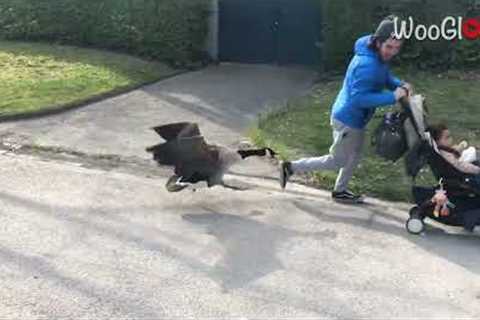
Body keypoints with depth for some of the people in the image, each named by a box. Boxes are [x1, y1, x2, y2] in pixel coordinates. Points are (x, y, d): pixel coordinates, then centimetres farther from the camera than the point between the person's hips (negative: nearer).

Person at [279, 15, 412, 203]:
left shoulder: (380, 57, -2)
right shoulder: (367, 64, -32)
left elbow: (386, 78, 14)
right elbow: (359, 98, -35)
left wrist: (401, 85, -7)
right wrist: (392, 97, -34)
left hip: (355, 118, 9)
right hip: (348, 119, -9)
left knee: (354, 156, 24)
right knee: (337, 161, 7)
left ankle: (340, 191, 42)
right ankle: (291, 167, 16)